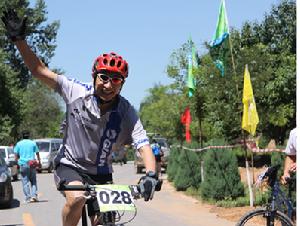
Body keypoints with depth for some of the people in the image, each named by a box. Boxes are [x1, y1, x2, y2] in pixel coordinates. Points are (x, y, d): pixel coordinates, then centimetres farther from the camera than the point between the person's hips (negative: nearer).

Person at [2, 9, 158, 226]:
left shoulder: (126, 112, -16)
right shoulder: (77, 92, -16)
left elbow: (144, 145, -27)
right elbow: (40, 71, -14)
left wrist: (151, 174, -46)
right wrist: (19, 39, -25)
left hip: (101, 173, 2)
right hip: (70, 165, -2)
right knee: (77, 197, -32)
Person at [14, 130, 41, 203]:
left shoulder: (19, 144, 5)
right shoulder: (33, 143, 7)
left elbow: (16, 155, 1)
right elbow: (37, 153, 7)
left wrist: (18, 162, 13)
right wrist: (39, 162, 17)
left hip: (23, 164, -1)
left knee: (25, 181, 2)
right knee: (33, 181, 11)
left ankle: (28, 198, -2)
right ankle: (34, 195, -2)